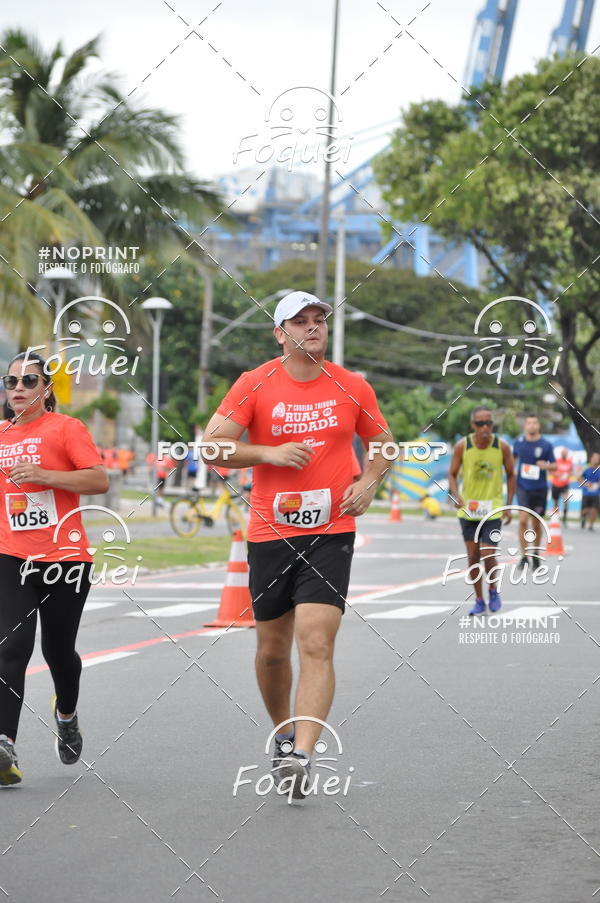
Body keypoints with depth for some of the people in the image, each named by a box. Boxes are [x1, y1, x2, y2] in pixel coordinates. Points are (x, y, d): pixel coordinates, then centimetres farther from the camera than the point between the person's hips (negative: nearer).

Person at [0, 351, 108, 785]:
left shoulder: (65, 428, -3)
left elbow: (100, 480, -12)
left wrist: (45, 475, -19)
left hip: (65, 558, -2)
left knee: (58, 650, 9)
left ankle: (67, 712, 42)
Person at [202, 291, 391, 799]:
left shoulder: (352, 388, 4)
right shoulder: (255, 385, -2)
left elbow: (382, 443, 19)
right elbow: (212, 445, -5)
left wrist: (369, 482, -1)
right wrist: (270, 453, -17)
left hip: (331, 533, -1)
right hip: (270, 534, 1)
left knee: (316, 645, -16)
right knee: (272, 650, 11)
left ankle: (302, 758, -23)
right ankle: (283, 735, 36)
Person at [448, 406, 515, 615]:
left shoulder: (502, 447, -8)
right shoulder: (462, 446, -8)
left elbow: (510, 475, 4)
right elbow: (453, 474, 0)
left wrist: (508, 505, -1)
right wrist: (456, 495, -19)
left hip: (493, 509, -1)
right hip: (468, 509, 1)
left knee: (488, 555, -10)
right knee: (473, 555, 5)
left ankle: (493, 590, 18)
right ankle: (479, 600, 18)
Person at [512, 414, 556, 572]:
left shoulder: (546, 445, -3)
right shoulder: (518, 442, 2)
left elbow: (554, 467, 0)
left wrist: (547, 466, -20)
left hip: (540, 488, 0)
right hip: (523, 487, 0)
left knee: (536, 525, 10)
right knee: (523, 520, -16)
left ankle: (536, 557, 29)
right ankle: (524, 557, -12)